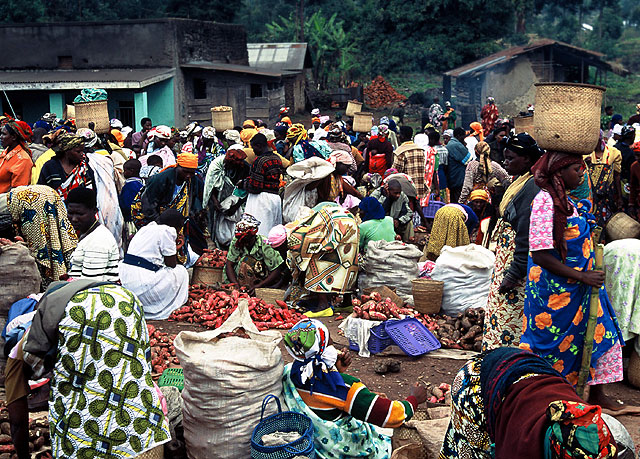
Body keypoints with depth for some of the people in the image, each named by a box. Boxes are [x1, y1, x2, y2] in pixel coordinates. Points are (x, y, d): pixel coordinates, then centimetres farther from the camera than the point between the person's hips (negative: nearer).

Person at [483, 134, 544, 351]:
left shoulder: (531, 187, -20)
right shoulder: (520, 182, 12)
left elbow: (526, 235, -23)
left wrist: (513, 274, -22)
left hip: (517, 259, -10)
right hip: (506, 255, 10)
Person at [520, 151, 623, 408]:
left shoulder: (568, 201, 9)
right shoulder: (545, 200, -19)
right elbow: (540, 253, -24)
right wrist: (582, 277, -22)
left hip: (579, 288, 9)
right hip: (554, 289, -9)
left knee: (602, 334, 13)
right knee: (552, 345, 4)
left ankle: (596, 394, 28)